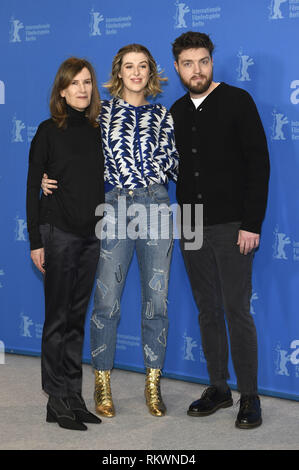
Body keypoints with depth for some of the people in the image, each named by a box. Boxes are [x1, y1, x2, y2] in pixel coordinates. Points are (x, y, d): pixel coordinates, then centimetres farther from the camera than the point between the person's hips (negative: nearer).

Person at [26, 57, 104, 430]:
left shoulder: (98, 131, 10)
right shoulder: (49, 131, -3)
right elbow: (33, 187, -3)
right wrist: (36, 241, -8)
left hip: (92, 233, 4)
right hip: (59, 231, -4)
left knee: (78, 316, 9)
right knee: (58, 317, -1)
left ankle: (74, 396, 16)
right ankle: (57, 400, 6)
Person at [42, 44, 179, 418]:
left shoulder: (162, 116, 12)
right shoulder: (101, 111, 9)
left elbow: (171, 165, 8)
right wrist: (50, 178, -3)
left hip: (157, 207, 2)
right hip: (115, 208, -1)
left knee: (156, 301, 4)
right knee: (107, 301, -2)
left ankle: (152, 386, 17)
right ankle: (102, 385, 13)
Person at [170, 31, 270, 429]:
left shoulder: (237, 101, -4)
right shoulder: (177, 112, 11)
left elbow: (258, 163, -9)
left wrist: (252, 224, -14)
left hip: (231, 226, -5)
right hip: (192, 227, 5)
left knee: (237, 310, -3)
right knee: (208, 310, 10)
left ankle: (249, 396, 8)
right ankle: (218, 388, 21)